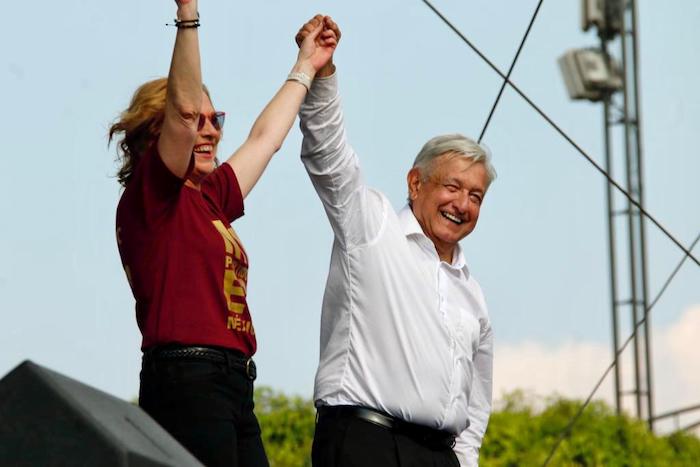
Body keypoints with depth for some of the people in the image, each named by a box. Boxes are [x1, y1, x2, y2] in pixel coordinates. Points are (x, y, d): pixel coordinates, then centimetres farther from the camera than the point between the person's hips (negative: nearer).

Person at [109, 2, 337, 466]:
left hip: (233, 387, 9)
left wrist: (305, 68, 46)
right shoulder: (149, 195, -1)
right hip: (188, 379, -9)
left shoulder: (207, 198, 22)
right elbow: (183, 108, -15)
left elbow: (264, 137, 35)